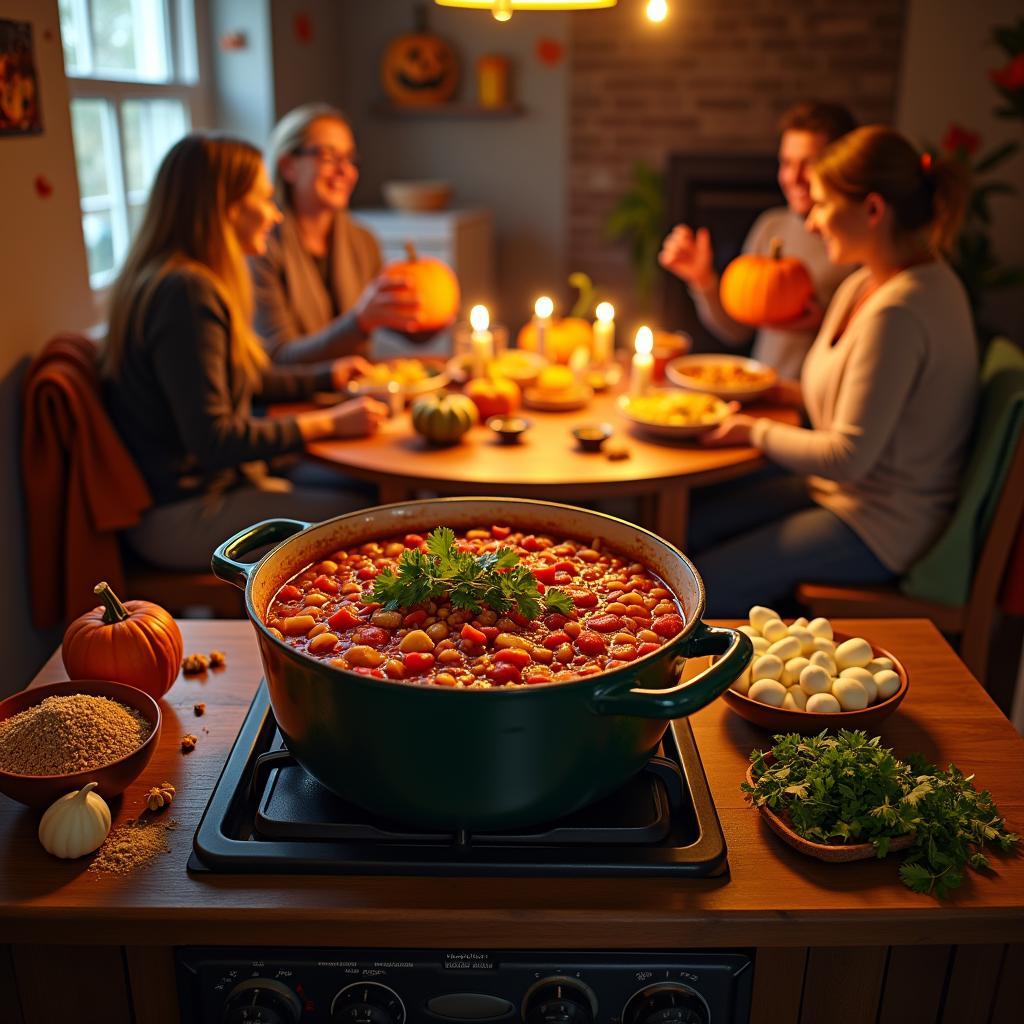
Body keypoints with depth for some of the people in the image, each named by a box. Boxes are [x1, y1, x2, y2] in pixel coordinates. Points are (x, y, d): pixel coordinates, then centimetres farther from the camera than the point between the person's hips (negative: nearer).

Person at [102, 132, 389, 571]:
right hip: (180, 517, -10)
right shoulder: (185, 293, -23)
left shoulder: (191, 283, 9)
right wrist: (328, 423, -18)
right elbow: (213, 440, -26)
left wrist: (327, 376, 16)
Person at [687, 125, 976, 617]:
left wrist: (757, 431, -13)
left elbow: (848, 457, -27)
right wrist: (789, 392, 4)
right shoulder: (867, 284, 5)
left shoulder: (898, 311, -27)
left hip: (879, 530, -10)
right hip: (838, 493, 10)